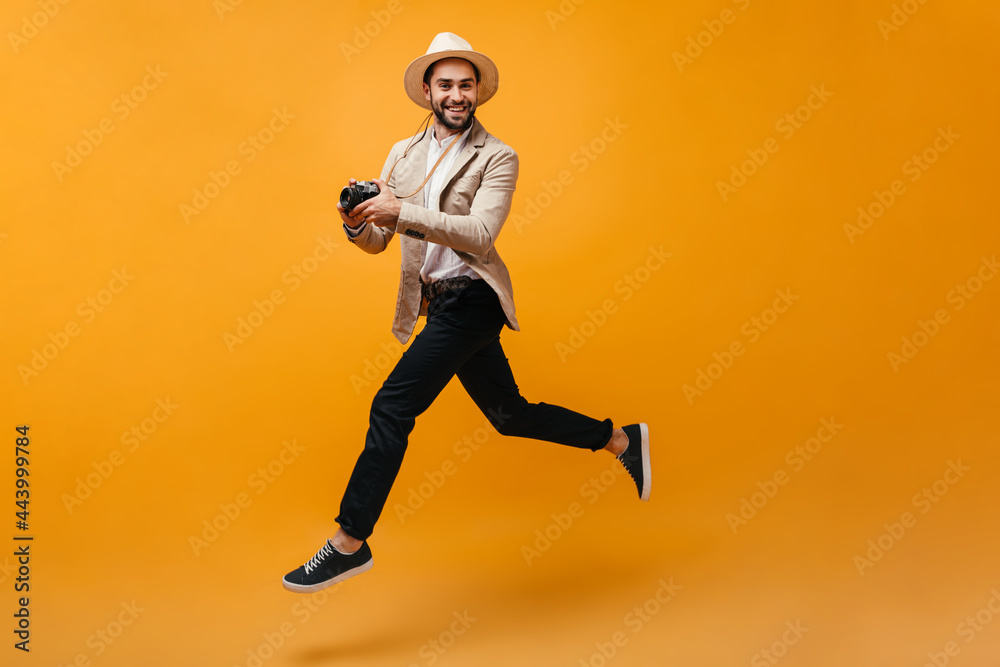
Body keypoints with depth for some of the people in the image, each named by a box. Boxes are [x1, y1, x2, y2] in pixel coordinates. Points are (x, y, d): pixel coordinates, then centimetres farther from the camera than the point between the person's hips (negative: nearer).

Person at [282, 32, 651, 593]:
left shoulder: (497, 157, -5)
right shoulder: (402, 154, 12)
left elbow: (479, 234, -20)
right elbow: (379, 241, 9)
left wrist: (402, 213, -29)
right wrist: (358, 222, -13)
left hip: (471, 300, -7)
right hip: (437, 304, 7)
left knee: (392, 407, -13)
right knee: (510, 415, 16)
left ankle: (350, 543, -2)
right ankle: (622, 440, 35)